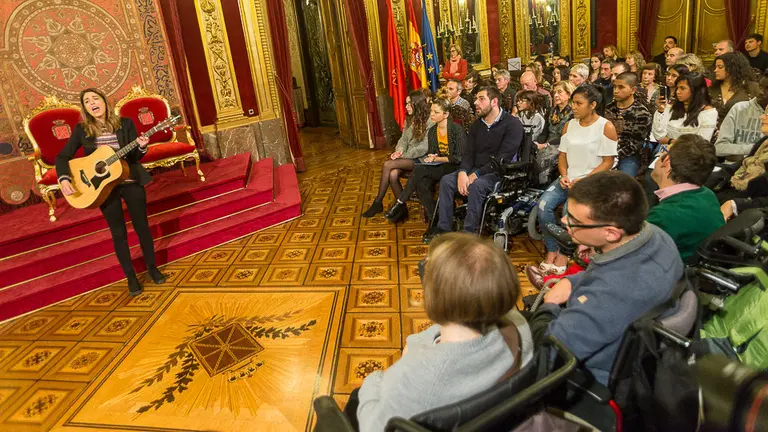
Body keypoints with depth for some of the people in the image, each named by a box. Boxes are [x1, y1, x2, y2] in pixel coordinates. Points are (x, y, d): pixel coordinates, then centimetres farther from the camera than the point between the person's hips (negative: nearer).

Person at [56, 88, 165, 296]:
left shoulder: (125, 123, -3)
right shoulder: (81, 129, -2)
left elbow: (135, 157, -2)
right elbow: (62, 157, 1)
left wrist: (141, 147, -24)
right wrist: (64, 179, -16)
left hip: (131, 182, 0)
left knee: (142, 226, 8)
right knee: (118, 232, 7)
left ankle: (152, 267, 27)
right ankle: (131, 277, 20)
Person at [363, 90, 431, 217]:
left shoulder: (429, 122, -10)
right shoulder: (409, 119, 15)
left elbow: (424, 147, -16)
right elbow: (403, 139, 14)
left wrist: (403, 155, -15)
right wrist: (399, 150, -8)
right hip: (407, 157, 6)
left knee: (387, 165, -24)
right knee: (393, 174, -26)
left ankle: (378, 203, -10)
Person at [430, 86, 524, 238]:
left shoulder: (512, 124, -10)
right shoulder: (476, 125, 12)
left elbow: (503, 158, -19)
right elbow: (468, 153, 6)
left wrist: (476, 174, -23)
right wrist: (462, 172, -16)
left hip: (499, 172, -6)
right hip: (476, 170, 7)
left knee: (476, 185, -35)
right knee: (446, 180, -15)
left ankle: (469, 233, -26)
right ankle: (443, 228, -14)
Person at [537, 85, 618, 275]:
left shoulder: (606, 127, -4)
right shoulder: (569, 125, 12)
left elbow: (608, 161, -6)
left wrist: (584, 179, -17)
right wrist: (564, 176, -6)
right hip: (568, 179, 5)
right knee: (543, 204, -22)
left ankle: (564, 254, -12)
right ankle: (551, 251, -10)